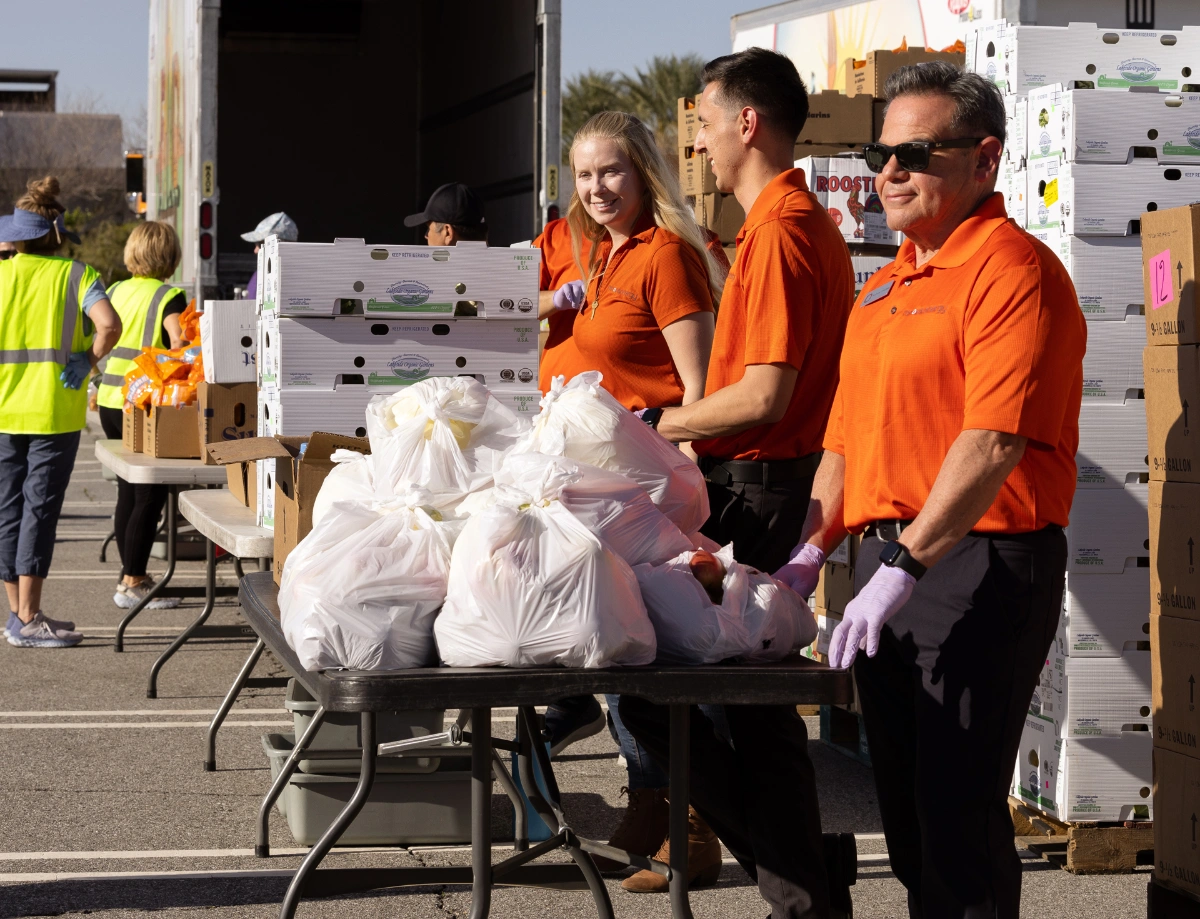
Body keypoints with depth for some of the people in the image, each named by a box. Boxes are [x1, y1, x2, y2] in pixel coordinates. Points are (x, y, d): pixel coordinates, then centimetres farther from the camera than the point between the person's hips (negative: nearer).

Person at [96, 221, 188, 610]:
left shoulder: (116, 291, 9)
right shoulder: (169, 297, -10)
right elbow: (179, 345, -21)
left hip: (109, 401, 7)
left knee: (128, 492, 15)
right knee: (150, 495, -2)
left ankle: (133, 575, 21)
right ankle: (132, 584, -3)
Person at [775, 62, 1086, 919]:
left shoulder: (1012, 269, -11)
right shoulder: (885, 287, 18)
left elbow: (995, 441, -21)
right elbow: (848, 436, 23)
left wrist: (906, 567, -25)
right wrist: (814, 547, 9)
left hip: (979, 561, -9)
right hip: (890, 560, 9)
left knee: (958, 814, -8)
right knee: (906, 808, 13)